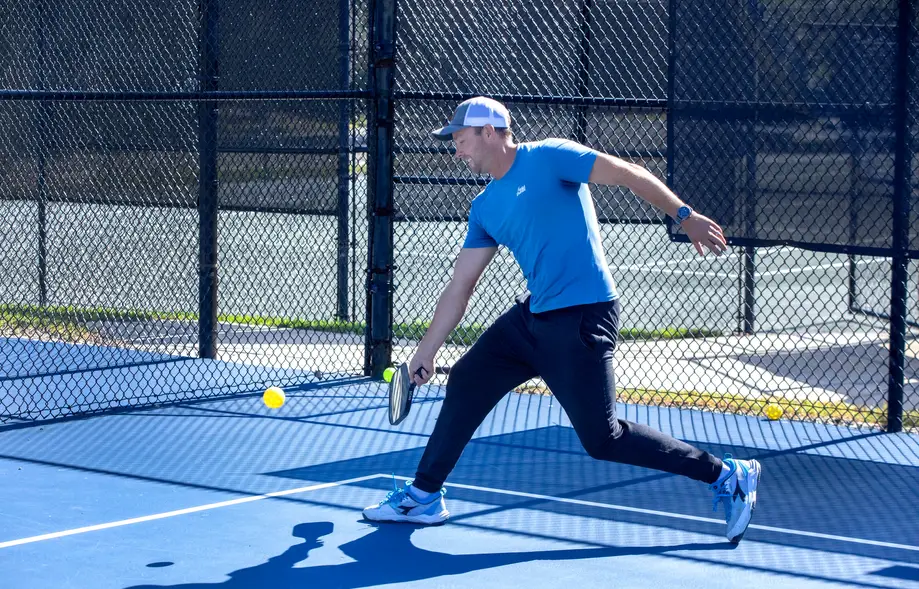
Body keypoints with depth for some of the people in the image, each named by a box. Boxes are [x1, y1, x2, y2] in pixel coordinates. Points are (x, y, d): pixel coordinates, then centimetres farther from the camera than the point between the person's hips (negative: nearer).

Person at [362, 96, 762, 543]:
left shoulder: (548, 157, -8)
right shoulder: (484, 208, 14)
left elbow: (630, 175, -11)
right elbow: (460, 286, 18)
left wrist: (686, 216, -21)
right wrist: (425, 352, 18)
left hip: (582, 318, -8)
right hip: (534, 316, 8)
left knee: (602, 439, -9)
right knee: (465, 384, 10)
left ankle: (726, 476, 1)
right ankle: (424, 495, 23)